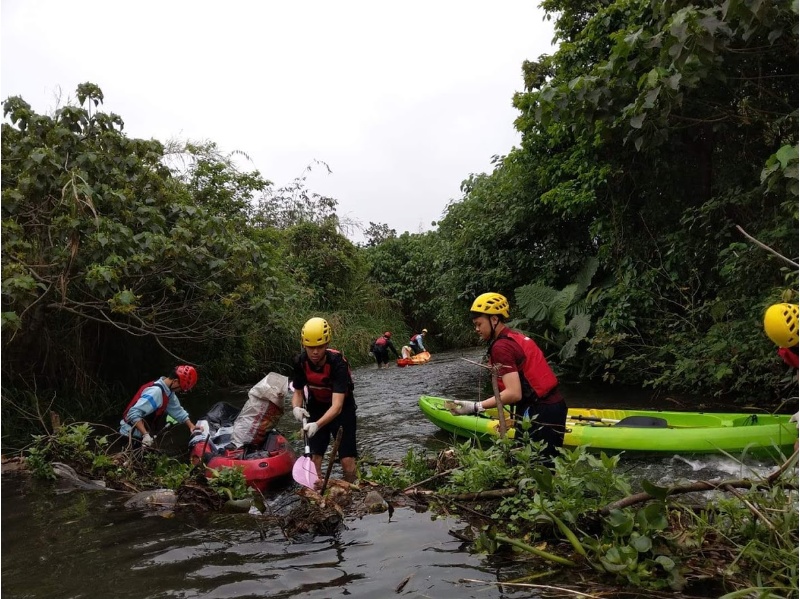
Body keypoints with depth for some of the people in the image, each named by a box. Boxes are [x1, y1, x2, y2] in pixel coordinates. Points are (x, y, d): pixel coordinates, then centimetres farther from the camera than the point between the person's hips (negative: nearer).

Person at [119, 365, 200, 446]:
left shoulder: (167, 390, 1)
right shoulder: (156, 391, -28)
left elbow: (177, 410, 12)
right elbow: (133, 414, -34)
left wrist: (191, 425, 7)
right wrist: (146, 435, -38)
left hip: (141, 433, 9)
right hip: (132, 434, -9)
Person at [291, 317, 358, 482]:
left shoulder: (338, 363, -33)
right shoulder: (300, 362, -20)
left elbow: (337, 405, -39)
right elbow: (298, 392, -6)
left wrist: (317, 425, -53)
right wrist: (296, 408, -28)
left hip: (342, 408, -3)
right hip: (317, 407, 4)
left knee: (347, 459, -6)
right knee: (315, 456, 2)